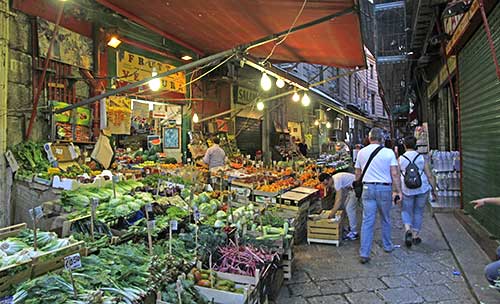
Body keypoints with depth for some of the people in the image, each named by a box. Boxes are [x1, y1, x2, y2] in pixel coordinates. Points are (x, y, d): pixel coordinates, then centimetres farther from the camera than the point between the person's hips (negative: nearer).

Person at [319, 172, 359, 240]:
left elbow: (339, 199, -31)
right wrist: (334, 209, 9)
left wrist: (332, 213, -29)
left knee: (349, 208, -12)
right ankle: (351, 226, 30)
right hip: (350, 187, 10)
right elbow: (337, 195, 9)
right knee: (346, 206, 17)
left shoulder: (337, 180, -30)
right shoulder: (332, 181, -1)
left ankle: (354, 232, -6)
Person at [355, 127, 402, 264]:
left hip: (368, 188, 2)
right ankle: (387, 246, 34)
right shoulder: (388, 152, -5)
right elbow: (395, 174, -8)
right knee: (386, 219, 18)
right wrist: (398, 191, -2)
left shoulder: (361, 152, 5)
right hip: (385, 188, -1)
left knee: (367, 221, 1)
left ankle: (364, 254, -1)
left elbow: (358, 174, 11)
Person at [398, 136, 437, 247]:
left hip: (406, 190, -1)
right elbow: (430, 176, 1)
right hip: (422, 189, 1)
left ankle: (408, 230, -9)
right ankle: (415, 236, 19)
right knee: (418, 212, 14)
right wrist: (433, 189, 8)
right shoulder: (422, 158, 1)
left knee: (406, 211, 14)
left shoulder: (400, 159, -2)